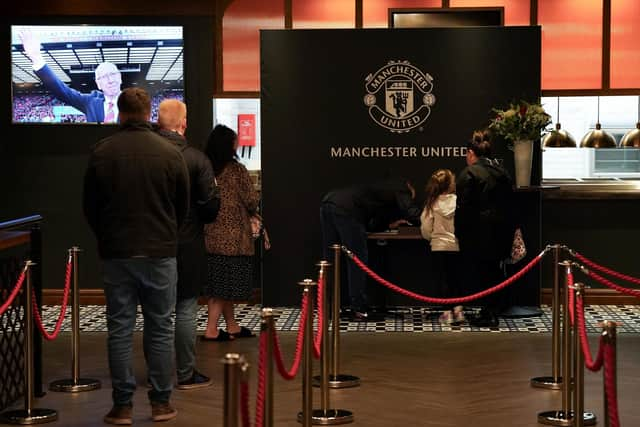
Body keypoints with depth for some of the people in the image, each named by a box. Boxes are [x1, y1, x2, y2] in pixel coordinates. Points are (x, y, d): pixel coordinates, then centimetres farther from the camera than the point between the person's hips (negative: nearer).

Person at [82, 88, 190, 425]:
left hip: (115, 253, 0)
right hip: (160, 252, 0)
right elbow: (183, 207, 5)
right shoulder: (170, 153, -4)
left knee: (119, 330, 5)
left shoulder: (101, 152, -4)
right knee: (160, 329, 7)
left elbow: (89, 206, 4)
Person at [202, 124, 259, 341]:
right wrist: (251, 211, 13)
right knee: (226, 283, -1)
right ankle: (211, 329, -4)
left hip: (211, 233, 6)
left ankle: (232, 326, 23)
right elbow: (252, 201, -9)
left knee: (220, 282, 13)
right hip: (233, 235, -6)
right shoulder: (237, 170, -12)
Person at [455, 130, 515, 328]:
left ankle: (487, 314, 1)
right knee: (494, 271, 15)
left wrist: (460, 234, -6)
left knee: (479, 274, 1)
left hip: (479, 233, -7)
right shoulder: (502, 172, 10)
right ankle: (494, 311, 19)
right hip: (501, 233, 7)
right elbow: (509, 202, 14)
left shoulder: (469, 174, -12)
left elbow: (464, 208, -14)